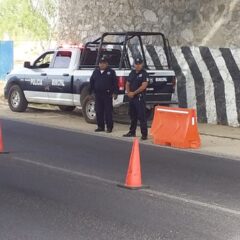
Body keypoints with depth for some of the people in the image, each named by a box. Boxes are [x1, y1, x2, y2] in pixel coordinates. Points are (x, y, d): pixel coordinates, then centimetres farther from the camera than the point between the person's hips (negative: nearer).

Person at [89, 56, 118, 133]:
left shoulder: (111, 72, 2)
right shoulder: (96, 72, 14)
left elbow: (115, 83, -3)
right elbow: (91, 82, 17)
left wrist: (115, 93, -10)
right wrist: (90, 92, 12)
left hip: (107, 95, -4)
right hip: (98, 94, 4)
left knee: (108, 111, -4)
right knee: (98, 111, 6)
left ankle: (109, 127, 1)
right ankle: (100, 126, 15)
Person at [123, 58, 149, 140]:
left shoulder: (144, 74, -7)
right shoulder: (132, 73, 14)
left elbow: (143, 86, -15)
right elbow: (127, 84, 17)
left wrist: (133, 93, -13)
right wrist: (128, 92, -2)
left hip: (140, 97, -7)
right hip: (131, 97, 7)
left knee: (141, 116, -8)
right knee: (132, 115, 15)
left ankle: (144, 134, -8)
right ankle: (132, 132, 25)